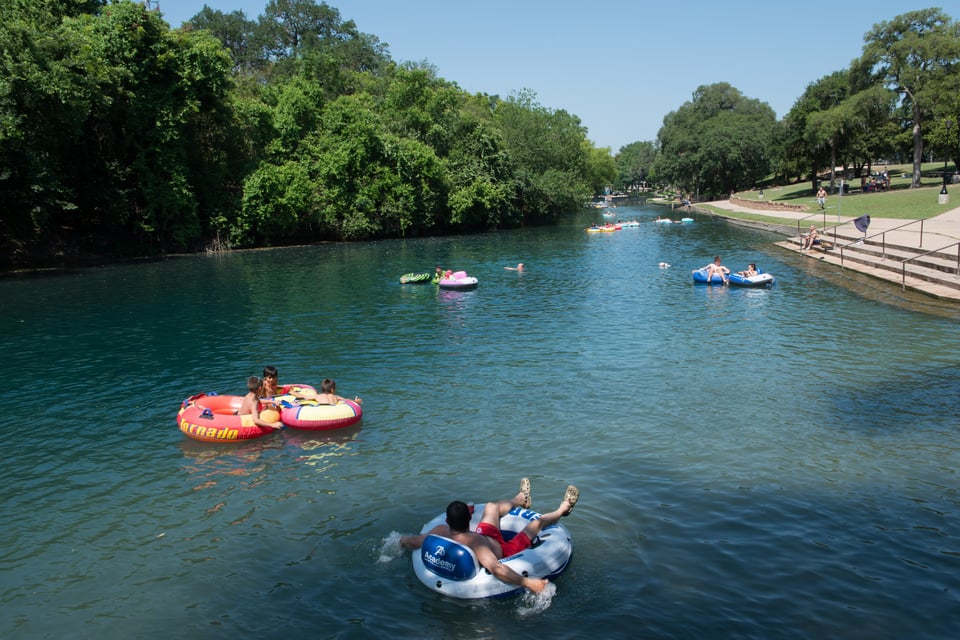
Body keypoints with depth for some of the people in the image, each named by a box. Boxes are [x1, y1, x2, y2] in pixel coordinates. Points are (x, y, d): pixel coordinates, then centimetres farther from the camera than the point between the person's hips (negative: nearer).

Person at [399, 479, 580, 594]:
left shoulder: (440, 531, -31)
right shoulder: (474, 542, -48)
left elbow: (406, 542, -18)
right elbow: (496, 569, -58)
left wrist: (403, 539, 4)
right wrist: (527, 582, -56)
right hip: (502, 553, -5)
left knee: (491, 506, 24)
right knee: (537, 522, 10)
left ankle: (521, 499, 56)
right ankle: (561, 510, 43)